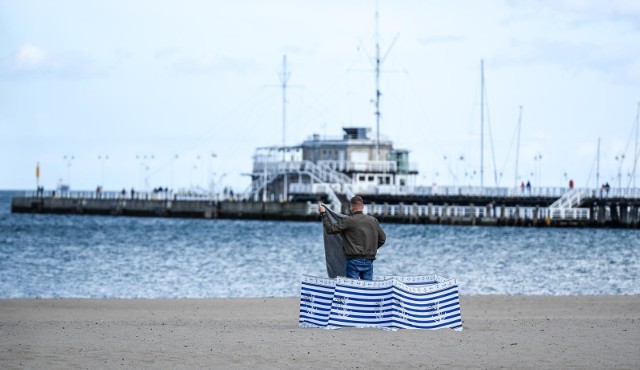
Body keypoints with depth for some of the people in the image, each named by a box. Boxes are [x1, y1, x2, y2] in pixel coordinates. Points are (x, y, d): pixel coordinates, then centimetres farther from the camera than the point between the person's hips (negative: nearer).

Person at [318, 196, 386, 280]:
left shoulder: (348, 221, -10)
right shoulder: (373, 220, 6)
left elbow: (330, 229, -7)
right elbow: (382, 238, 14)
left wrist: (323, 214, 4)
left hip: (354, 261, -4)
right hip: (368, 262, 4)